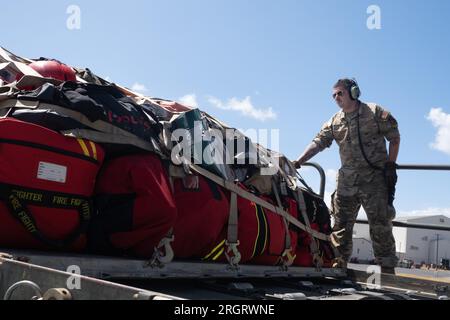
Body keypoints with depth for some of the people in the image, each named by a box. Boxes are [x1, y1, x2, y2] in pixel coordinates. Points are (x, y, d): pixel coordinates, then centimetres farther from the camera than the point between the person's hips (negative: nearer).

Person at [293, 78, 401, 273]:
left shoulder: (375, 113, -1)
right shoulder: (335, 122, 11)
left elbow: (394, 138, 3)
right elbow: (318, 142, 2)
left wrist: (391, 165, -5)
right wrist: (298, 162, -10)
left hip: (375, 179, -4)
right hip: (347, 181, 4)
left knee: (380, 226, -3)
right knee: (341, 225, 5)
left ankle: (387, 269, 4)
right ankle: (338, 265, 14)